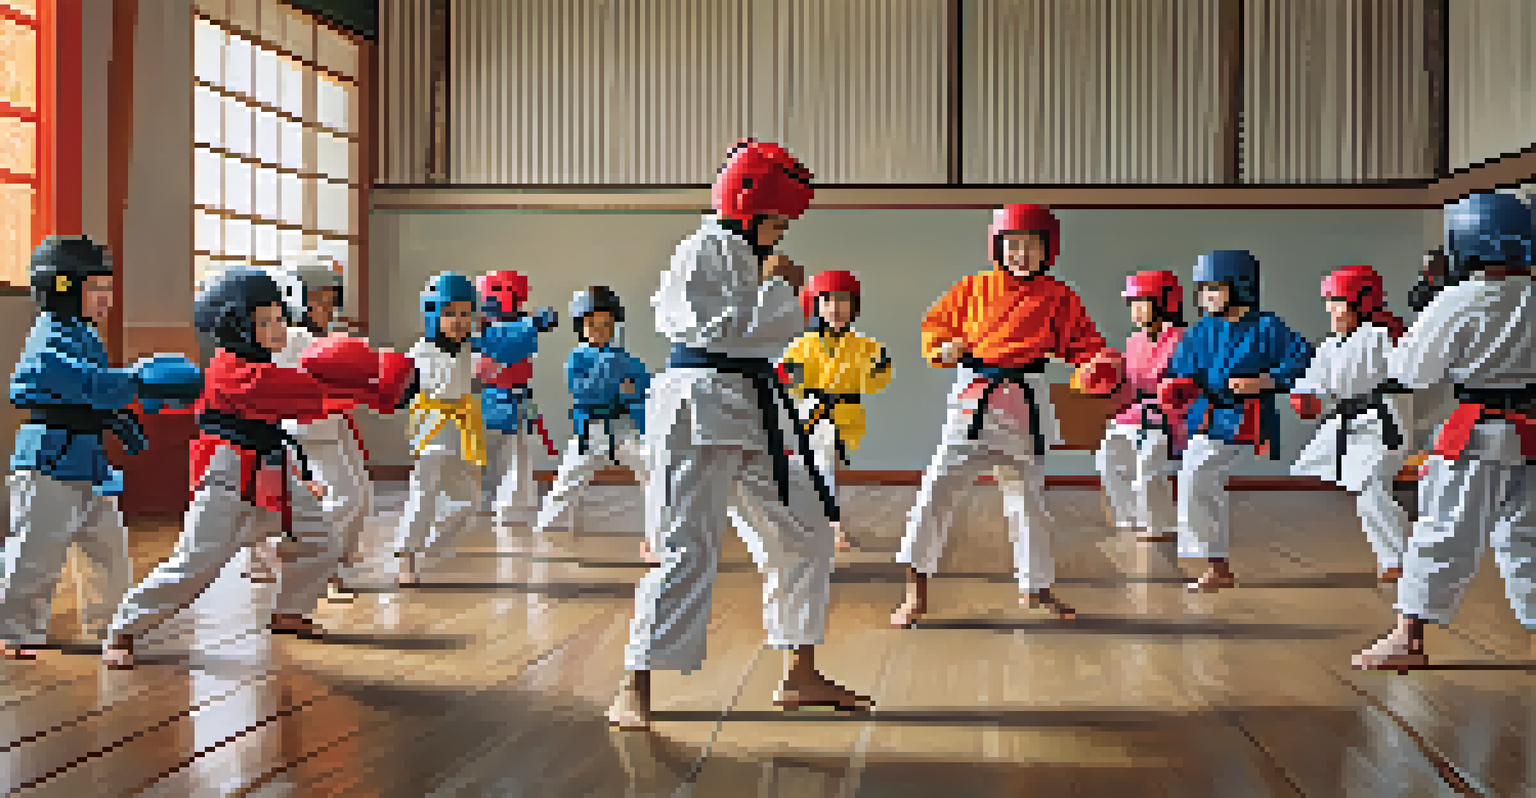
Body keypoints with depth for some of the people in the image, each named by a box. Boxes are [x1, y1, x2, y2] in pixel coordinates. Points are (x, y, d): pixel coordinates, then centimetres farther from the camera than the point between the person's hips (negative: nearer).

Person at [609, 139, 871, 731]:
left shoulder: (750, 257, 18)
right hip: (701, 404, -9)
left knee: (804, 533, 12)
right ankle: (634, 690, -3)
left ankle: (800, 676, 22)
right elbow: (712, 329, -19)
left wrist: (786, 295, 8)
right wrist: (772, 287, -10)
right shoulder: (703, 251, -8)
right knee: (689, 550, -12)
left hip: (755, 413, 10)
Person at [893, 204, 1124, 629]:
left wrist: (1101, 364, -15)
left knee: (1029, 500, 11)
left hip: (1026, 408, 1)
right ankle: (916, 590, -5)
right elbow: (935, 325, 15)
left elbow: (1083, 343, 6)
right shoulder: (974, 288, 6)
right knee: (938, 488, -12)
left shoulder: (1059, 298, 5)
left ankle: (1038, 586, 31)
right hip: (972, 401, -1)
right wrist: (943, 347, -7)